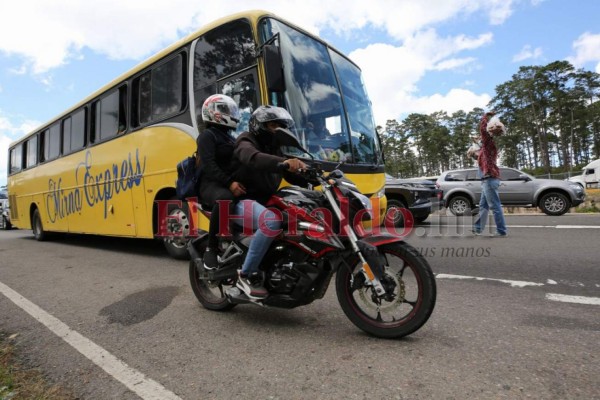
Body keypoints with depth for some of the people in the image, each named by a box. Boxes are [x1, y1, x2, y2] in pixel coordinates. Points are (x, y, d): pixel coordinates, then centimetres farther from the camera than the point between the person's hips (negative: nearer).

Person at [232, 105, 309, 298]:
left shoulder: (274, 148, 19)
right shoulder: (246, 141, -5)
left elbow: (293, 177, 15)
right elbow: (254, 158, -32)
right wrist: (284, 162, -49)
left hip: (266, 201, 8)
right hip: (244, 201, -8)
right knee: (271, 221, -36)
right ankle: (246, 275, -21)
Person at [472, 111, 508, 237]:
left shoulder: (489, 142, -4)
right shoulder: (488, 145, 22)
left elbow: (482, 127, -11)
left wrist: (487, 115, 2)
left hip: (489, 180, -10)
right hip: (487, 180, 10)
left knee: (495, 206, -7)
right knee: (483, 206, 13)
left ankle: (501, 231, -3)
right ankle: (477, 228, 20)